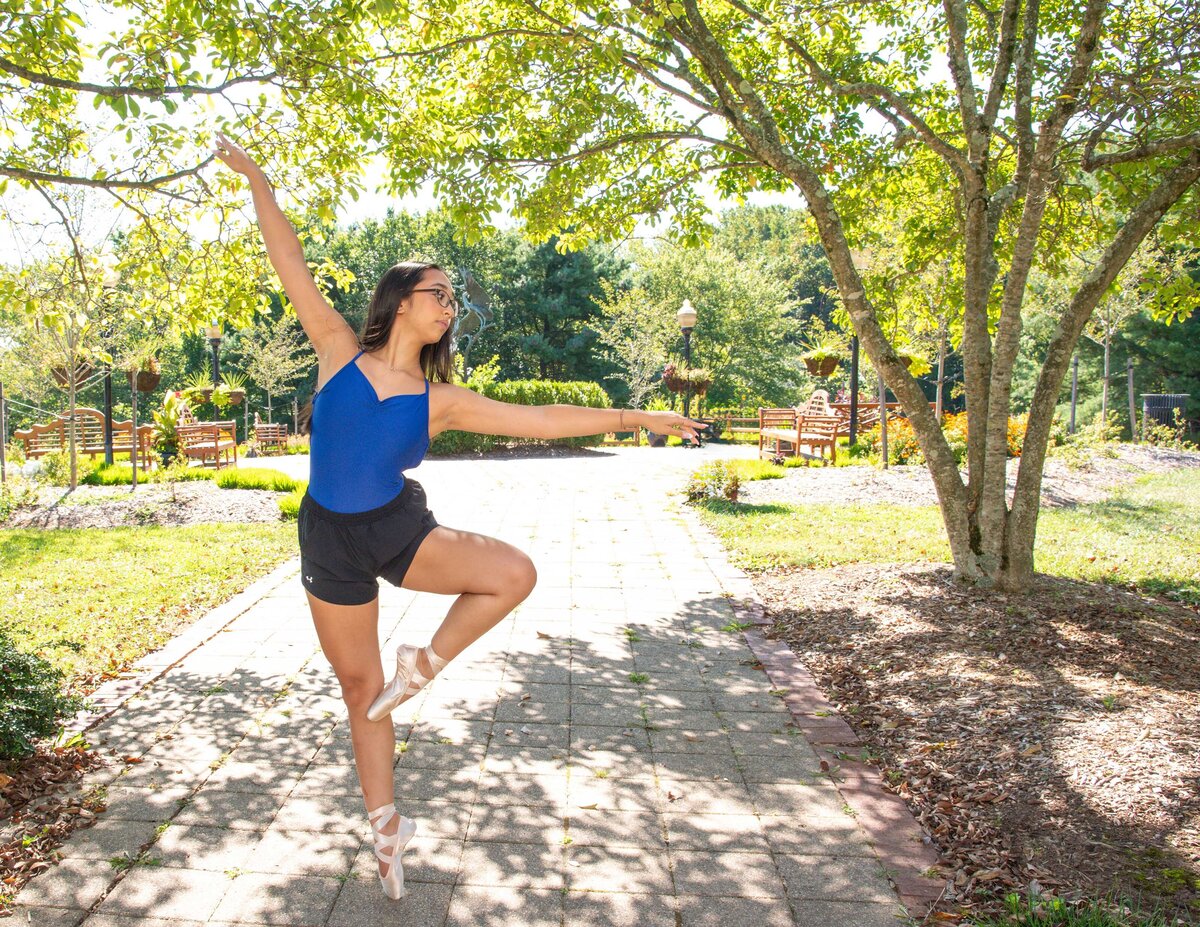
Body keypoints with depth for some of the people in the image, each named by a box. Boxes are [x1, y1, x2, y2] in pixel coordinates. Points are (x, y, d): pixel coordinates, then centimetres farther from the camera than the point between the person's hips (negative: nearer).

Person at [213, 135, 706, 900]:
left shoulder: (440, 400, -3)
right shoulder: (339, 352, -5)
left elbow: (542, 420, -3)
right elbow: (292, 265, -3)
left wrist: (635, 418, -4)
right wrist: (257, 180, -2)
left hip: (401, 528, 1)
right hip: (331, 541, -1)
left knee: (514, 573, -24)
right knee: (360, 689, 8)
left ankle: (425, 664, 0)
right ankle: (385, 826, 28)